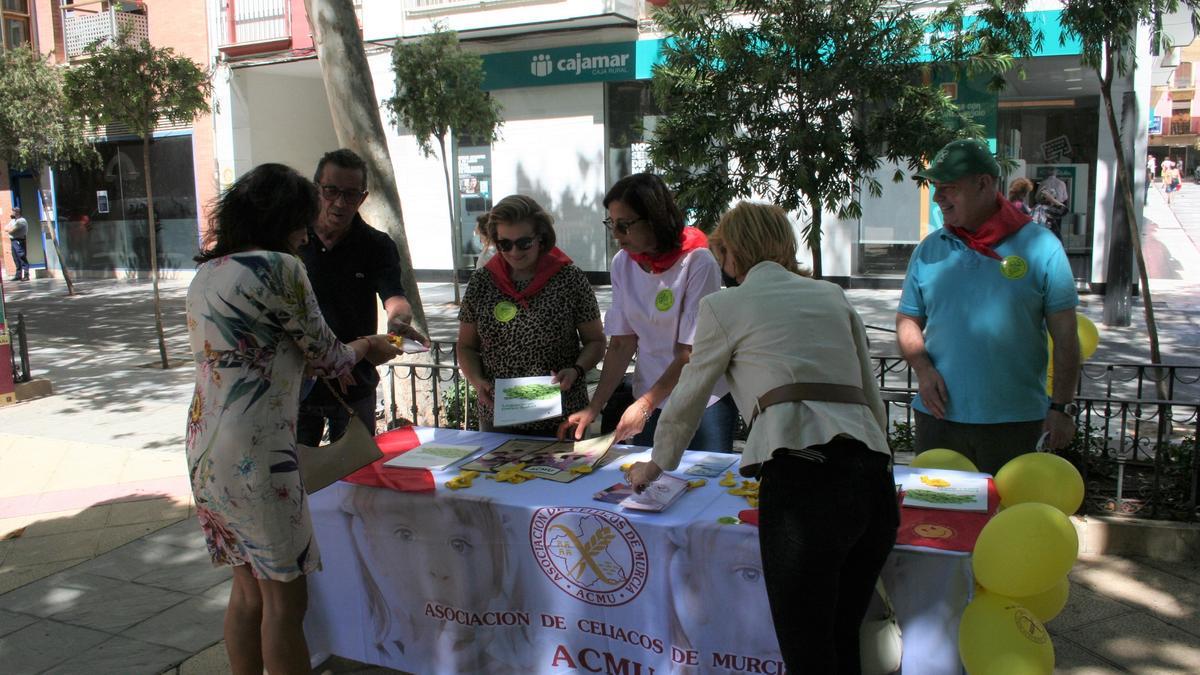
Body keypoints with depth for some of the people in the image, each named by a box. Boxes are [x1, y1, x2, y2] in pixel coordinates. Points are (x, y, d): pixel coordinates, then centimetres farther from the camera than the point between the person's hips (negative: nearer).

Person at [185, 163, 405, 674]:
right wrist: (365, 348, 15)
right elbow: (328, 357, -5)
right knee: (284, 595, 3)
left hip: (205, 449, 9)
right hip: (255, 454, -9)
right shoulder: (279, 268, -12)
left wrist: (322, 359, 26)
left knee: (249, 587, 18)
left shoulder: (206, 273, 13)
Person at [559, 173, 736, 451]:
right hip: (650, 397, 4)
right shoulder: (623, 263, -2)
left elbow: (692, 352, -17)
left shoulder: (698, 263, -17)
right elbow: (622, 344, -1)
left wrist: (644, 405, -18)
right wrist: (593, 409, -7)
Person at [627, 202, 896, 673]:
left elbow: (686, 401, 19)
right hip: (872, 477, 6)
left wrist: (656, 464, 35)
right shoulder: (833, 296, 23)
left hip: (803, 478, -6)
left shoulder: (725, 305, 9)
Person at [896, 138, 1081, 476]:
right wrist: (923, 369, -8)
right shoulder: (929, 249, 5)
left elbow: (1065, 335, -2)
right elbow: (907, 321, 10)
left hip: (1014, 420, -2)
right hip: (938, 414, 3)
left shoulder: (1040, 246, -3)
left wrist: (1062, 406, -5)